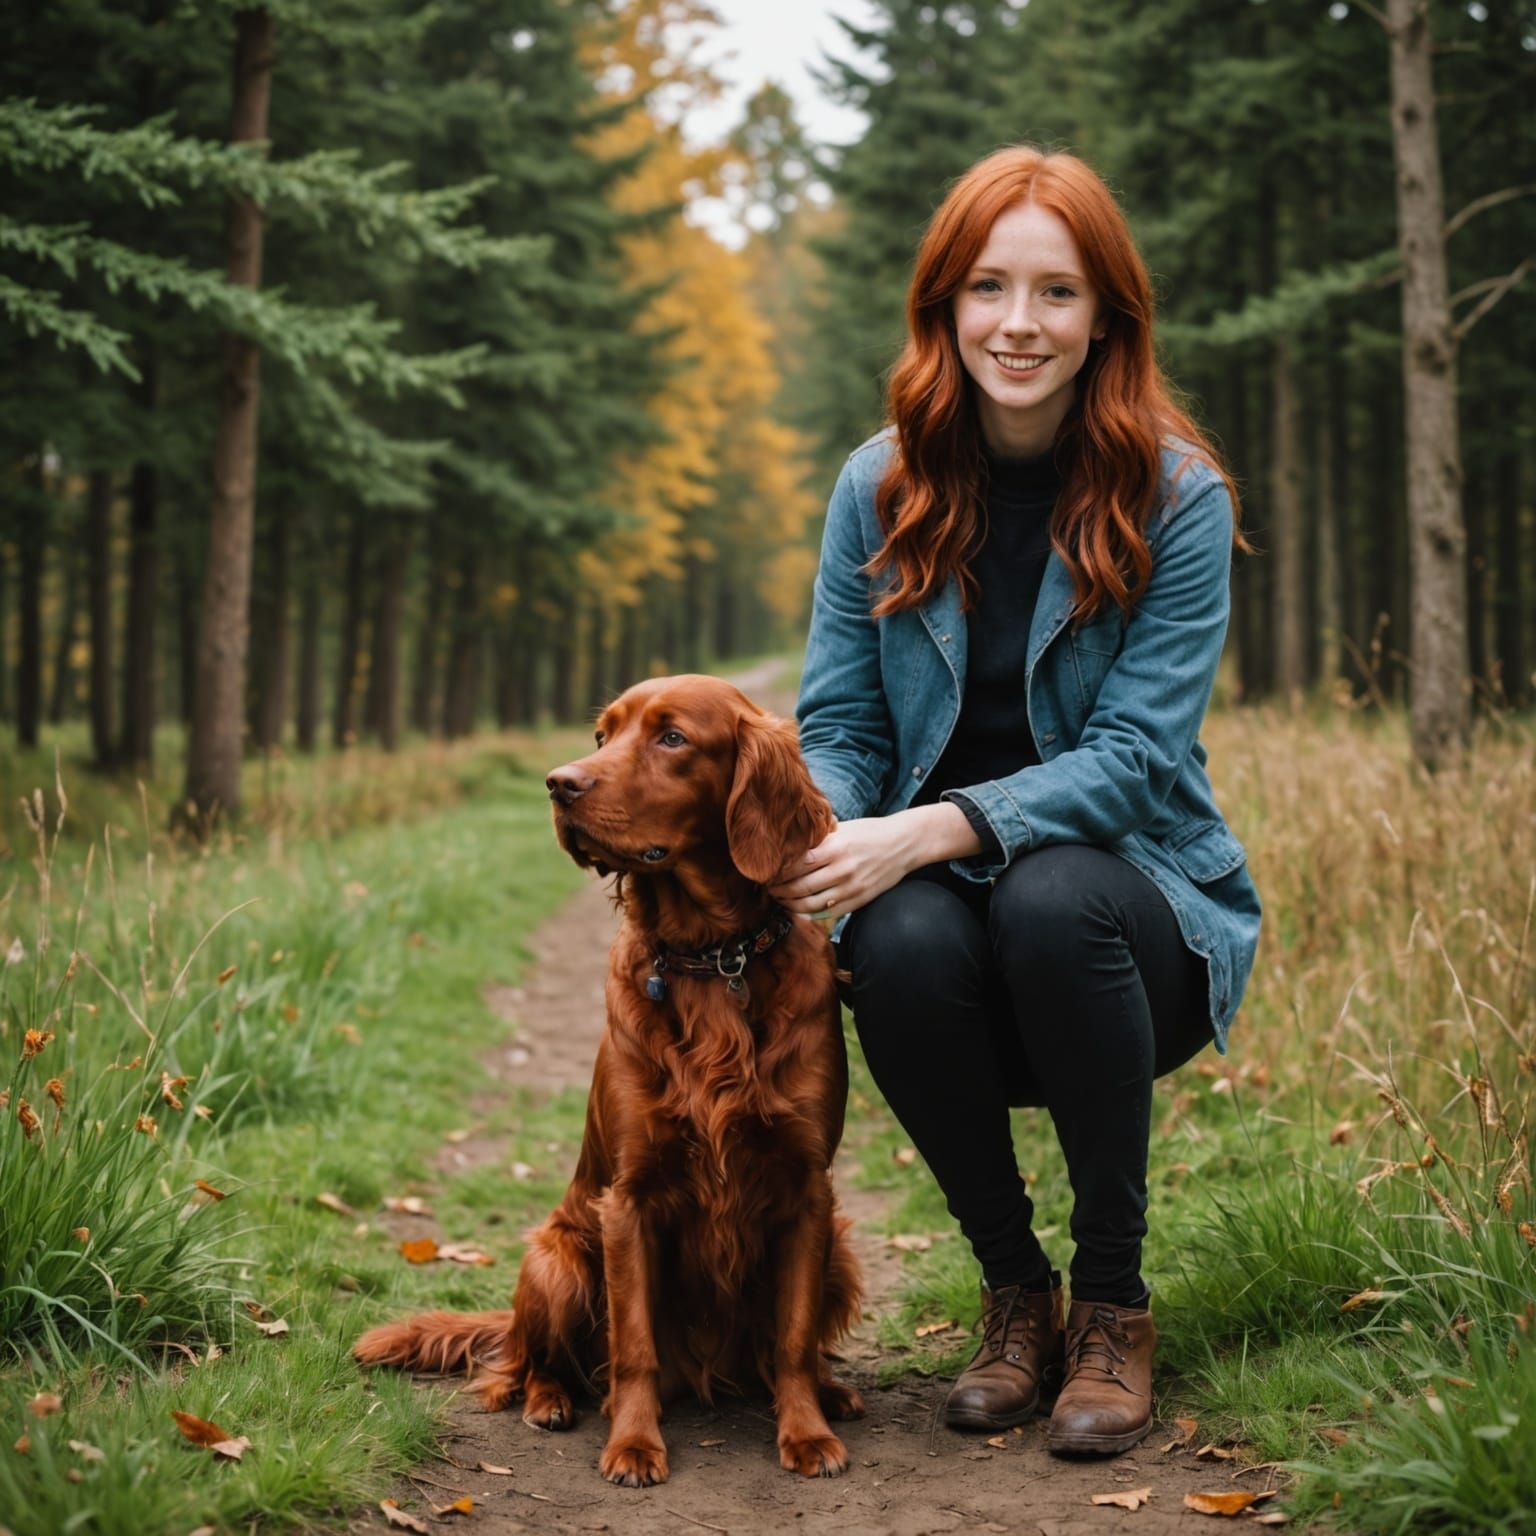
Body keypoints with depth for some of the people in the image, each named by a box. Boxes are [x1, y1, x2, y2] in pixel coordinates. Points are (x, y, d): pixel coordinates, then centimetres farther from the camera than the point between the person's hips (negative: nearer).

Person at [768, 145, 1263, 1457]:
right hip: (946, 896, 2)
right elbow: (839, 723, 2)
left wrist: (929, 831, -28)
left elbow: (1135, 755, -16)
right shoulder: (882, 487, 1)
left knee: (1051, 897, -36)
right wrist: (823, 832, -22)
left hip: (1132, 887, -2)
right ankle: (1014, 1287, -6)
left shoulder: (1177, 498, -9)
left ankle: (1115, 1298, -14)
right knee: (902, 944, -32)